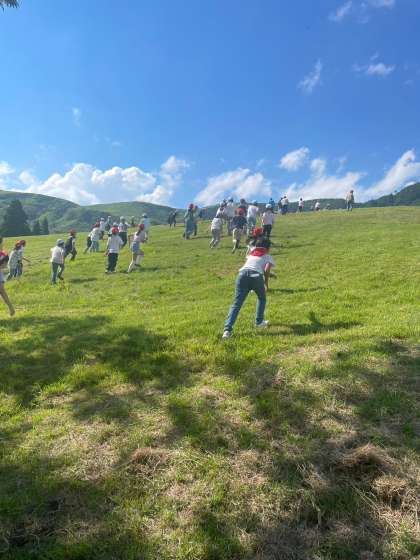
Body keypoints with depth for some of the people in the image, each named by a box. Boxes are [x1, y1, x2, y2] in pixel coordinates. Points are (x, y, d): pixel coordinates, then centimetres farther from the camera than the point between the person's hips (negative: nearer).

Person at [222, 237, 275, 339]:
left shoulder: (251, 253, 36)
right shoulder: (268, 257, 23)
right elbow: (266, 270, 4)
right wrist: (266, 283, 18)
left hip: (243, 273, 2)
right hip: (256, 275, -2)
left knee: (236, 303, -3)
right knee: (262, 298, 29)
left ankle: (227, 329, -17)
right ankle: (259, 322, 32)